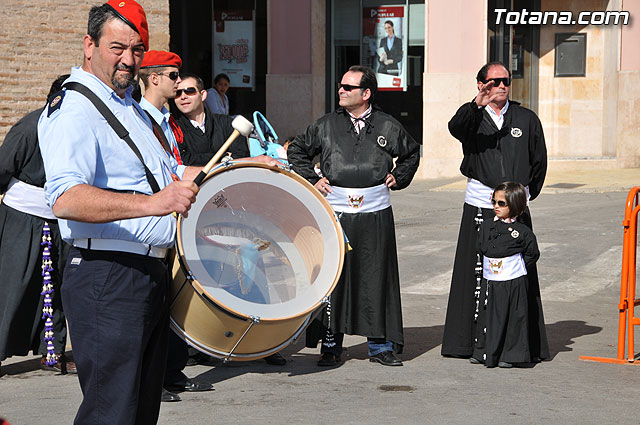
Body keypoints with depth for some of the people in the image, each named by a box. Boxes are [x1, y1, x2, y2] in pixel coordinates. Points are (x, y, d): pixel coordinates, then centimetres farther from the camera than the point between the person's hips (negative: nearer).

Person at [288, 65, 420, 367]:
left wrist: (398, 178, 10)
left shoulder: (387, 126, 5)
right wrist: (311, 180, 7)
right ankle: (330, 345, 9)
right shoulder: (327, 125, 4)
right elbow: (297, 151, 17)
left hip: (376, 214, 0)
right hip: (336, 214, 0)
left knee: (377, 278, 3)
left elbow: (412, 152, 22)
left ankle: (381, 345, 12)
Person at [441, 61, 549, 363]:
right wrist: (477, 106, -40)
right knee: (477, 273, -2)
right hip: (480, 206, -2)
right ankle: (473, 340, 3)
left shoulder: (526, 119, 11)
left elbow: (539, 160, 21)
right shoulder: (472, 116, 3)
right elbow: (456, 128, -23)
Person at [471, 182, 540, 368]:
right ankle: (483, 353, 16)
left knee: (513, 318, 1)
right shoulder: (486, 226, 3)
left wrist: (516, 267, -1)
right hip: (490, 283, 3)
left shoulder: (522, 231, -6)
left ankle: (510, 355, 10)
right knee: (488, 317, 7)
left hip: (513, 283, -3)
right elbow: (481, 249, 11)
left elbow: (533, 254, 1)